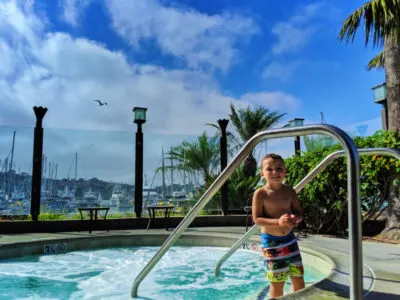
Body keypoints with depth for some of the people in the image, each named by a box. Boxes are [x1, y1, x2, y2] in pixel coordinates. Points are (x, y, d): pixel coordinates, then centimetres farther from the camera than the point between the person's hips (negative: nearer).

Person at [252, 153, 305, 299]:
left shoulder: (289, 191, 0)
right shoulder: (260, 194, -13)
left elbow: (299, 212, 7)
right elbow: (257, 219, -14)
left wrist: (295, 218, -18)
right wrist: (278, 222, -28)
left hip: (289, 238, 5)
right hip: (271, 241, -4)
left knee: (298, 277, 10)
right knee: (277, 282, 5)